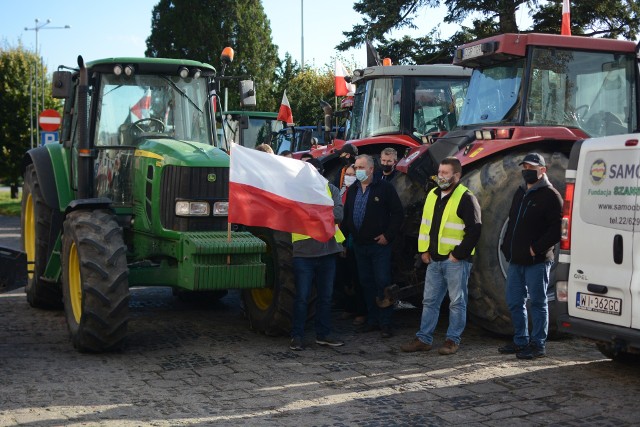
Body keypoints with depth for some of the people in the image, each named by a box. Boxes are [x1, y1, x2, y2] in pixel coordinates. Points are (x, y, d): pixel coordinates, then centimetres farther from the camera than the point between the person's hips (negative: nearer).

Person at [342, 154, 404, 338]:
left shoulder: (384, 188, -6)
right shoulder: (352, 190, 11)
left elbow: (398, 213, -6)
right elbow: (346, 215, 16)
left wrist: (388, 235, -11)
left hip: (379, 245, -6)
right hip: (359, 245, 6)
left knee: (382, 283, -4)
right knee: (367, 283, 11)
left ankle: (385, 323, 1)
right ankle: (372, 320, 19)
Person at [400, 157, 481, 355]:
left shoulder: (466, 198, -10)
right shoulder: (433, 195, 12)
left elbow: (474, 231, -14)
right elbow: (425, 224, 18)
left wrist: (457, 254, -14)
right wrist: (424, 250, 9)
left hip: (456, 260, -7)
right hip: (434, 259, 7)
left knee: (457, 302, 2)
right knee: (429, 301, 10)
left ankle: (453, 340, 11)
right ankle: (423, 339, 17)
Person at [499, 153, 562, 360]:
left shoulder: (550, 195, -8)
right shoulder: (520, 193, 17)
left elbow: (556, 230, -15)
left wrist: (536, 248, -18)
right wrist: (507, 247, 12)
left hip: (537, 261, -8)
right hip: (516, 260, 8)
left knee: (537, 302, 0)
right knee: (515, 302, 12)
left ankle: (538, 345, 7)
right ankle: (521, 341, 24)